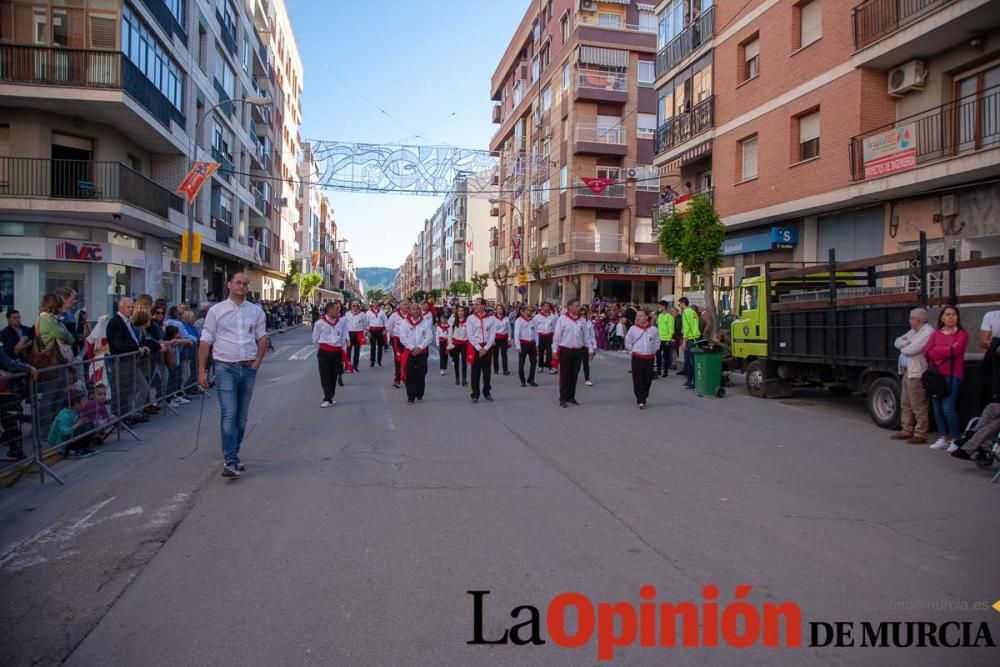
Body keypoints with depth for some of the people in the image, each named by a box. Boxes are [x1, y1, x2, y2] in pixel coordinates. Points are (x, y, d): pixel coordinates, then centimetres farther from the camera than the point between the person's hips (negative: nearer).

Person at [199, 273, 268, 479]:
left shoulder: (256, 311, 9)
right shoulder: (216, 310, 1)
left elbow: (262, 338, 11)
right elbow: (205, 342, 0)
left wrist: (257, 361, -2)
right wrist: (202, 370, -4)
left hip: (248, 369, 3)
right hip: (226, 368, -3)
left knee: (242, 416, 10)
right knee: (228, 415, -12)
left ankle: (232, 456, 23)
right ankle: (230, 462, -12)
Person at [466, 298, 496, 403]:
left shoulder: (491, 318, 1)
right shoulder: (471, 318, -1)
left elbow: (493, 335, -2)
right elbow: (470, 336, -5)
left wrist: (485, 348, -11)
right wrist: (479, 348, -11)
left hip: (487, 348, 1)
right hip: (475, 347, -1)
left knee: (487, 371, 9)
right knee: (475, 372, 2)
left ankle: (487, 393, 22)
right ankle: (475, 395, 9)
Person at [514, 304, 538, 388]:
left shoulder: (534, 320, 7)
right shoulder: (519, 320, -6)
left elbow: (536, 333, 12)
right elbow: (516, 334, -9)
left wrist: (536, 344, 10)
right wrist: (518, 346, -12)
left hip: (532, 343, 4)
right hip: (523, 343, -4)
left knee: (534, 361, 5)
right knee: (521, 363, 3)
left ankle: (531, 379, 18)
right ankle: (522, 381, 13)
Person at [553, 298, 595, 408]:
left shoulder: (582, 320, 7)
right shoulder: (563, 319, -6)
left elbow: (586, 336, 10)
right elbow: (557, 335, -6)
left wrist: (590, 349, 7)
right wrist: (555, 350, -9)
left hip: (578, 351, 4)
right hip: (565, 350, -4)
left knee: (574, 375, 10)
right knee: (564, 375, 0)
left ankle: (571, 397, 21)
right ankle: (563, 399, 6)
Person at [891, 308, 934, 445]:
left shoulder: (928, 332, -13)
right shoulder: (913, 331, 18)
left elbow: (910, 350, -19)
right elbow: (898, 342, 16)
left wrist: (903, 346, 2)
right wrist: (907, 343, -4)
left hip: (916, 374, -10)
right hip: (906, 372, 10)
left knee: (919, 407, -3)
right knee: (905, 405, 15)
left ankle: (920, 435, 2)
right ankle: (907, 431, 23)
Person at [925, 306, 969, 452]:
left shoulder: (962, 334, 3)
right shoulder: (936, 334, 14)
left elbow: (957, 350, -13)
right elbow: (928, 352, 3)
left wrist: (937, 350, -3)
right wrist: (948, 350, -6)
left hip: (953, 375, -4)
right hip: (936, 374, 4)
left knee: (948, 407, -13)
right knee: (937, 408, 4)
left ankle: (955, 439, -1)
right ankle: (943, 438, 14)